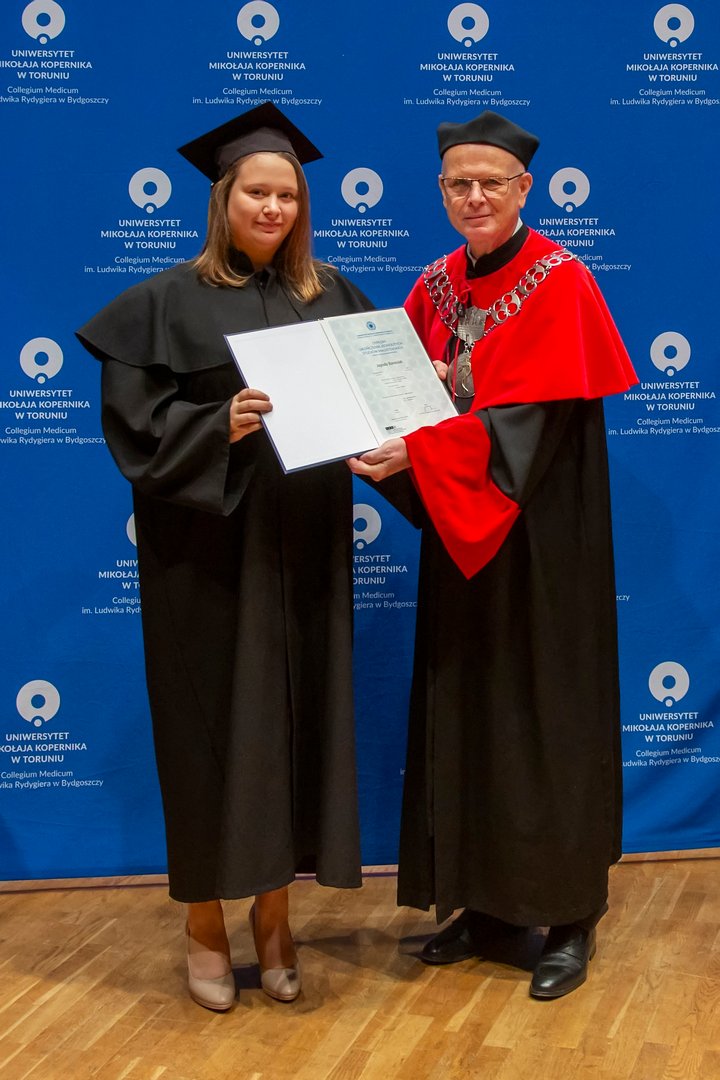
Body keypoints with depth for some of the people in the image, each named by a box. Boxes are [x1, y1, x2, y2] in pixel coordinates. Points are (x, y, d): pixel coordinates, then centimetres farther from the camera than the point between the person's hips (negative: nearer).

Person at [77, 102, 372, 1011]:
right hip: (208, 552, -3)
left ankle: (274, 914, 24)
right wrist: (221, 427, -23)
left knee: (297, 718, 7)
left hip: (304, 550, 4)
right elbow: (140, 421, -8)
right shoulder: (169, 302, -2)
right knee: (212, 723, 3)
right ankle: (205, 924, 20)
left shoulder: (328, 294, 11)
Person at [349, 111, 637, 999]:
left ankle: (570, 916, 14)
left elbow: (530, 419, -19)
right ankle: (487, 900, 23)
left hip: (540, 537, -6)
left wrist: (416, 452, -29)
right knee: (465, 711, 9)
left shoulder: (560, 284, -9)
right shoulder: (435, 287, 10)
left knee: (547, 715, 1)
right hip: (458, 536, 6)